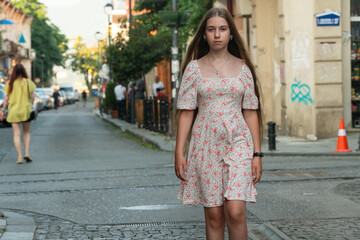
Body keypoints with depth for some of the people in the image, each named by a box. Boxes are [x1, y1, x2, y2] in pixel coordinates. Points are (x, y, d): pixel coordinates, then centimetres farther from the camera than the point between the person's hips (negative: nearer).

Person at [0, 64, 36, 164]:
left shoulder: (10, 83, -2)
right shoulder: (28, 82, -2)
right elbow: (32, 97, -1)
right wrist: (31, 107, 13)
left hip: (13, 111, 0)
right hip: (26, 110, 0)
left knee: (17, 134, 2)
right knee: (26, 132, 16)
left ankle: (19, 157, -4)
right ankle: (26, 153, 3)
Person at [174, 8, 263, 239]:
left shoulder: (243, 68, 6)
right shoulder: (194, 68, 4)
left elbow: (250, 113, 7)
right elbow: (186, 112, 3)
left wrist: (257, 153, 2)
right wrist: (179, 152, -3)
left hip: (238, 144, 0)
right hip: (206, 146, 0)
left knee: (235, 211, -13)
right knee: (214, 215, 3)